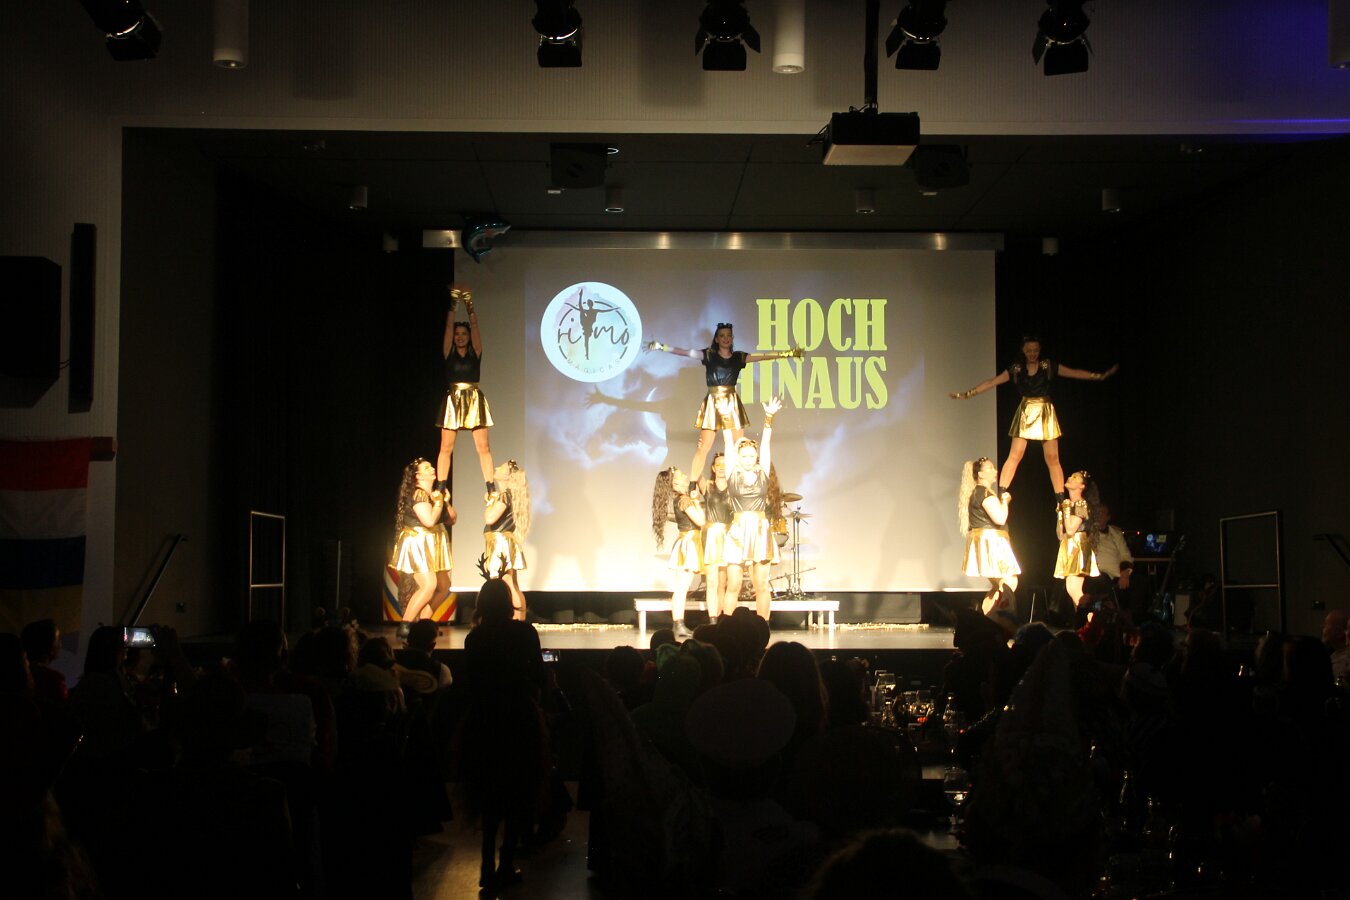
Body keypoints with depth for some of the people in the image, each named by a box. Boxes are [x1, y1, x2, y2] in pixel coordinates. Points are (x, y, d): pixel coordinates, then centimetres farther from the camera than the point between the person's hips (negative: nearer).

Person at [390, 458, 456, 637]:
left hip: (431, 547, 10)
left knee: (443, 586, 11)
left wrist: (446, 501, -2)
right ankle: (405, 626, -19)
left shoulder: (434, 494, 13)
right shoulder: (417, 494, -15)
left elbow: (452, 519, 13)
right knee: (429, 585, -22)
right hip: (417, 544, -10)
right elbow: (429, 520, -26)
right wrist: (439, 501, -12)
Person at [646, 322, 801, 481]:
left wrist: (788, 353, -5)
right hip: (712, 404, -2)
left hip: (732, 404, 2)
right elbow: (685, 352, -7)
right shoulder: (709, 354, 1)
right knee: (703, 447, -5)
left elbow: (763, 356, 1)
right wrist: (662, 347, -16)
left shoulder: (739, 357, 6)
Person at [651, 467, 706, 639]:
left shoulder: (680, 499, 12)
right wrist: (696, 501, -8)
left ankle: (680, 626, 10)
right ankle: (679, 627, -14)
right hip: (688, 543, -10)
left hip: (686, 543, 10)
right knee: (682, 587, -11)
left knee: (681, 588, 8)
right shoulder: (684, 499, -15)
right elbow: (700, 521, -17)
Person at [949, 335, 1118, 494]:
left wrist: (1101, 376, -5)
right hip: (1025, 414, 0)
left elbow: (1075, 373, 1)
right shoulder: (1016, 369, 3)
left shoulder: (1049, 366, 3)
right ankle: (1000, 495, -9)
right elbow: (992, 382, 1)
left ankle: (1061, 498, 6)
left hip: (1045, 414, 0)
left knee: (1052, 458, 1)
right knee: (1015, 455, -10)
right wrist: (967, 394, -4)